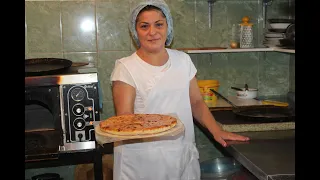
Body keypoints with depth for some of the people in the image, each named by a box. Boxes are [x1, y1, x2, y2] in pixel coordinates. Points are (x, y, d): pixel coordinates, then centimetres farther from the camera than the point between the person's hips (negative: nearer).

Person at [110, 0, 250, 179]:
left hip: (183, 154, 4)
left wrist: (217, 131, -2)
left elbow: (196, 102, 11)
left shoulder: (183, 60, 3)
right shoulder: (126, 67, -9)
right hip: (142, 158, -3)